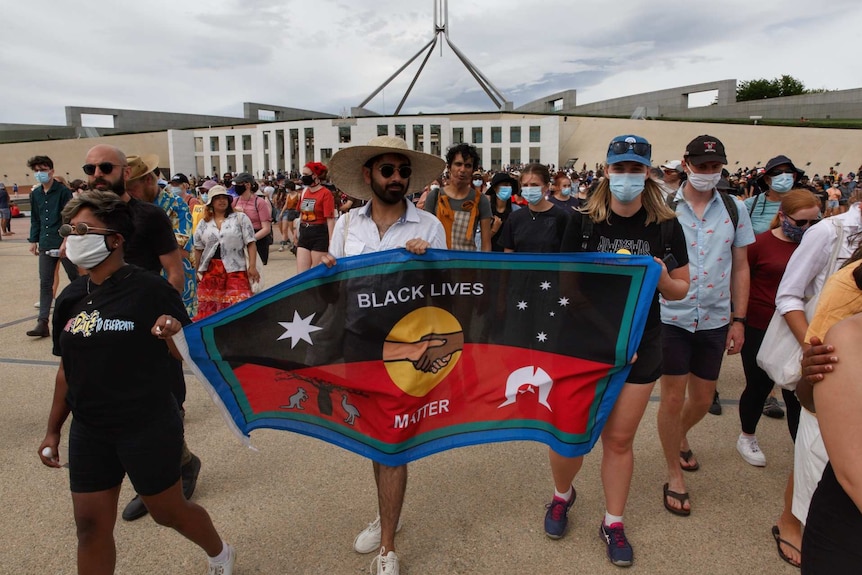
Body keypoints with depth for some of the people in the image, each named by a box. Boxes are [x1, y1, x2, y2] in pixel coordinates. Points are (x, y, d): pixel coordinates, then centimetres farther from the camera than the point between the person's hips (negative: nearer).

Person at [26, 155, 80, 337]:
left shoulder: (64, 191, -8)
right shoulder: (35, 194, 10)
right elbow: (35, 219, 17)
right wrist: (34, 240, 12)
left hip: (65, 243, -5)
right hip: (46, 245, 6)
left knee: (77, 280, 8)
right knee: (45, 283, 4)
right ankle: (42, 322, 5)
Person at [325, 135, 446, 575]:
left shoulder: (428, 226, -6)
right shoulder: (347, 223, 4)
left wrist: (425, 262, -21)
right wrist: (325, 270, -12)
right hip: (357, 339, 4)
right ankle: (388, 513, 43)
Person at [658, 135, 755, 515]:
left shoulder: (734, 209, 3)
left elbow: (740, 267, 7)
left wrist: (738, 320, 4)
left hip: (714, 319, 3)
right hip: (672, 317, -3)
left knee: (703, 398, 15)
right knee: (673, 398, 3)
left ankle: (680, 437, 47)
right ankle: (674, 476, 21)